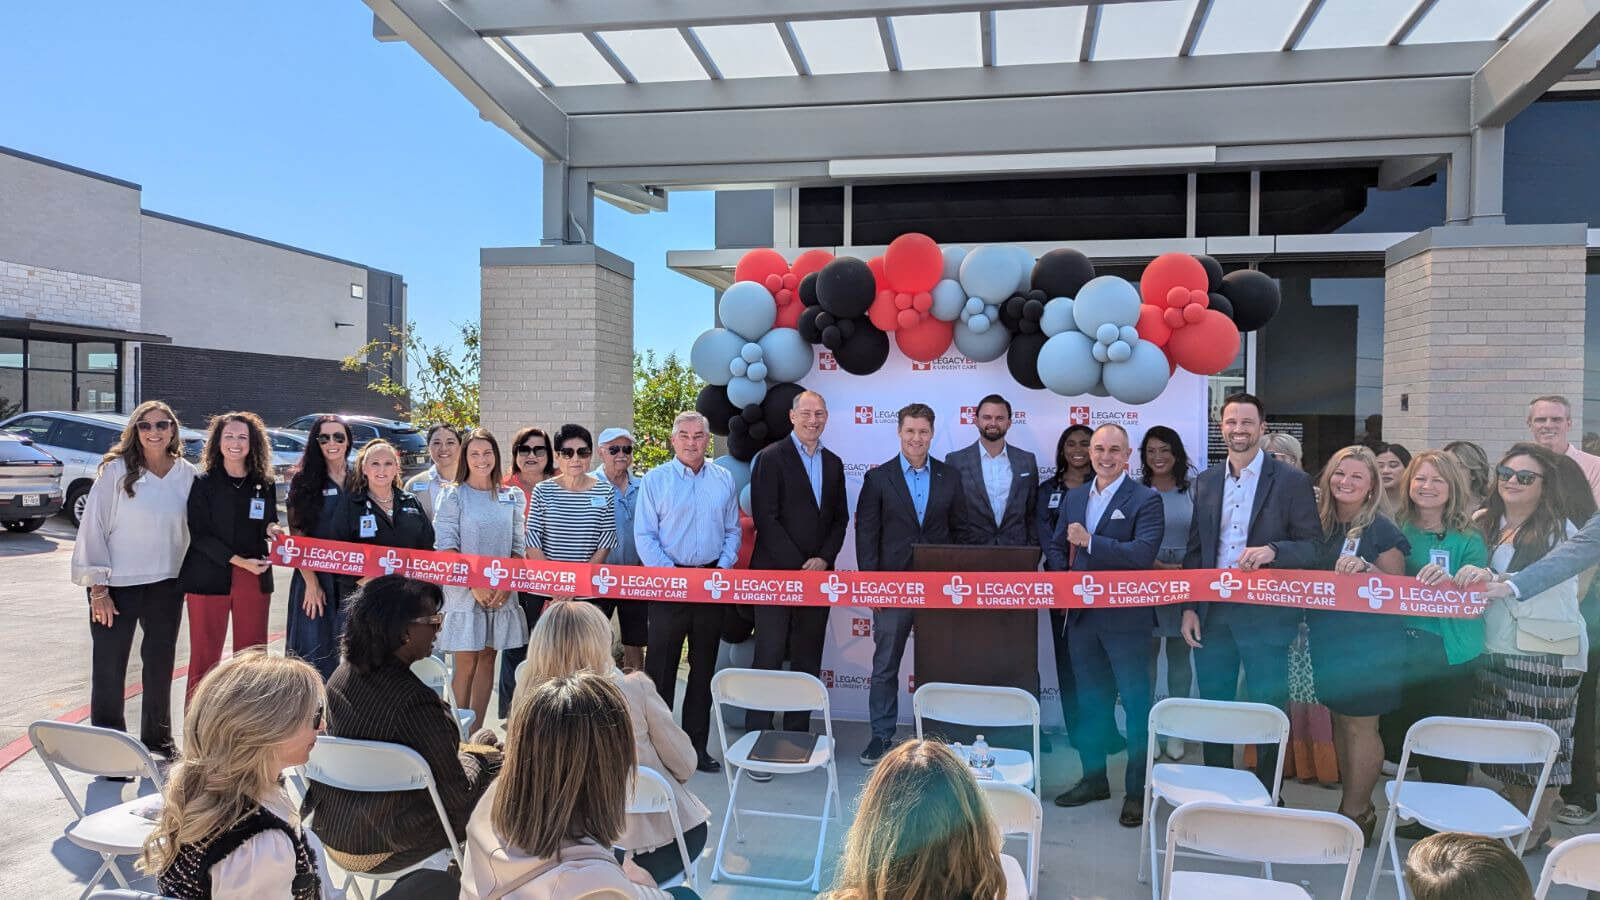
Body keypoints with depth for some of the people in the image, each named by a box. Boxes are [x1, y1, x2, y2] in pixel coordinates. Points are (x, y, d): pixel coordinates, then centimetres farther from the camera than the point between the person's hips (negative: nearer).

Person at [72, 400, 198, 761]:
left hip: (166, 585, 3)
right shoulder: (116, 470, -8)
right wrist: (98, 588, -10)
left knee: (160, 663, 15)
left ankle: (157, 737, 32)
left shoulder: (187, 474, 0)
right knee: (109, 669, 4)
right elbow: (93, 527, -7)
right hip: (117, 585, -3)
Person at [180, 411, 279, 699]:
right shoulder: (204, 482, -1)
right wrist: (239, 560, -17)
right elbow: (199, 534, -6)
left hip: (254, 580, 3)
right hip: (209, 578, -3)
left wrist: (271, 529, -6)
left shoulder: (265, 484, 8)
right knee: (205, 658, 2)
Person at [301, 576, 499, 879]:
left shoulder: (341, 676, -6)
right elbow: (457, 796, -21)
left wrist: (458, 751, 15)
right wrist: (474, 759, 0)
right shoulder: (414, 701, -29)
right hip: (382, 852, -8)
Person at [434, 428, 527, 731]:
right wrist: (474, 584, -15)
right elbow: (445, 546, -8)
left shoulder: (512, 497, 8)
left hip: (501, 593, 4)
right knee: (466, 664, -1)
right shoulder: (453, 495, -2)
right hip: (463, 592, -3)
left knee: (487, 660, 8)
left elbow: (518, 546, 7)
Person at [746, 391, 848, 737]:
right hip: (776, 573, -5)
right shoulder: (771, 458, -4)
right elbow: (765, 517, -10)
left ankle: (798, 731, 17)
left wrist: (823, 559, -4)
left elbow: (840, 518, 13)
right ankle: (758, 732, 6)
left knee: (808, 659, 9)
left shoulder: (833, 463, 13)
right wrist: (798, 566, -14)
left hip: (817, 573, 5)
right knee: (769, 656, -3)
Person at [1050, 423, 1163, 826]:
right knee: (1089, 701, 16)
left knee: (1136, 704, 2)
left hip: (1127, 619, -6)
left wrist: (1090, 541, -23)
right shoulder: (1074, 497, 11)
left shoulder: (1145, 500, -8)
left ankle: (1136, 791, 12)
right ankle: (1093, 779, 29)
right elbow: (1057, 547, 19)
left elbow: (1143, 553, -20)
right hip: (1082, 616, 6)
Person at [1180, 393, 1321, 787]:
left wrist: (1272, 550, -23)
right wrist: (1189, 608, 4)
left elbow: (1314, 547, -5)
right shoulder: (1206, 481, 9)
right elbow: (1195, 550, 11)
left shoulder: (1292, 481, -3)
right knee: (1213, 707, 11)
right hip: (1212, 612, 4)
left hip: (1265, 616, -4)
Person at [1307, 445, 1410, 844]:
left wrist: (1366, 569, -23)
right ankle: (1356, 806, 24)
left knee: (1360, 724, -1)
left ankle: (1355, 814, 10)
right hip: (1328, 638, 6)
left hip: (1369, 642, -6)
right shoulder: (1320, 523, 8)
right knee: (1339, 721, 12)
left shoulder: (1381, 530, -7)